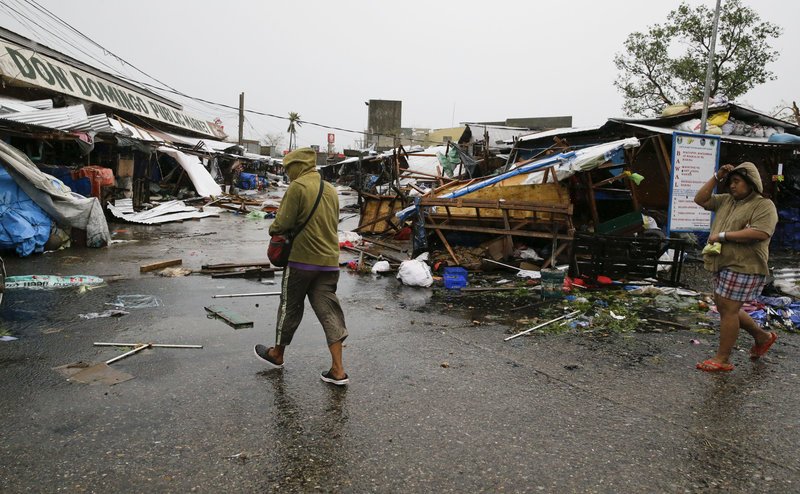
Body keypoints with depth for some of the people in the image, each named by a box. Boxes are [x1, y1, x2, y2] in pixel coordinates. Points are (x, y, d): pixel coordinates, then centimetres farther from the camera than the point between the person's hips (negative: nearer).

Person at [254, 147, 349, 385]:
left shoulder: (297, 187, -11)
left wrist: (274, 230, 8)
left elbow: (283, 223, -13)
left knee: (290, 307, 12)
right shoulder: (330, 189, 12)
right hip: (329, 261, 6)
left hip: (302, 260, -6)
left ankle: (277, 354, 33)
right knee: (329, 311, 5)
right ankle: (338, 370, 3)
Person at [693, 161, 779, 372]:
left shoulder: (764, 205, -9)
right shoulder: (726, 200, 14)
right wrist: (717, 177, 7)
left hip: (744, 267, -9)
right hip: (724, 265, 9)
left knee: (728, 309, -7)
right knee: (726, 308, 16)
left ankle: (722, 359, 3)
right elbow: (700, 199, 15)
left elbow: (760, 233, -23)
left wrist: (723, 235, -20)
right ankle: (762, 336, 37)